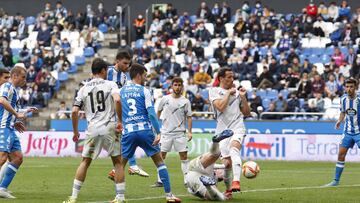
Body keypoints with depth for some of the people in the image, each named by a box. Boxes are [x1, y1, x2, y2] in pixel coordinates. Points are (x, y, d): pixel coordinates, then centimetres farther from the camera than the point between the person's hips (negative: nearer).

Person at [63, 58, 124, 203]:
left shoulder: (84, 89, 11)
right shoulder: (110, 84, 1)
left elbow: (74, 112, 5)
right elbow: (117, 100, -19)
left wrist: (75, 132, 15)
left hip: (92, 129, 3)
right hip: (109, 128, -3)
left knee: (85, 161, 14)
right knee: (117, 161, 10)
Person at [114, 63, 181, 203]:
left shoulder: (121, 91, 11)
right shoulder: (144, 91, 1)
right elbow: (151, 113, -7)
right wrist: (158, 132, -9)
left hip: (128, 132, 2)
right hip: (145, 130, -2)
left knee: (121, 164, 12)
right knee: (159, 161, 8)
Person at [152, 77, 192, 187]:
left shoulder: (185, 101, 1)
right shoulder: (165, 99, 3)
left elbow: (189, 117, 3)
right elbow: (158, 111, 17)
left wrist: (189, 131, -4)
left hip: (180, 133, -1)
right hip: (166, 132, 1)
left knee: (184, 155, -4)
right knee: (161, 156, 0)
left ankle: (187, 180, 0)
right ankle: (160, 180, 7)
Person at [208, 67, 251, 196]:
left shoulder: (236, 92, 15)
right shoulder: (214, 91, 6)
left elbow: (247, 113, 17)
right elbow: (220, 107, -12)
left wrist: (243, 97, 5)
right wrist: (229, 93, -3)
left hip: (237, 127, 0)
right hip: (222, 130, 0)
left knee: (234, 149, -29)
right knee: (227, 162, -5)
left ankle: (236, 182, -43)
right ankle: (228, 188, 17)